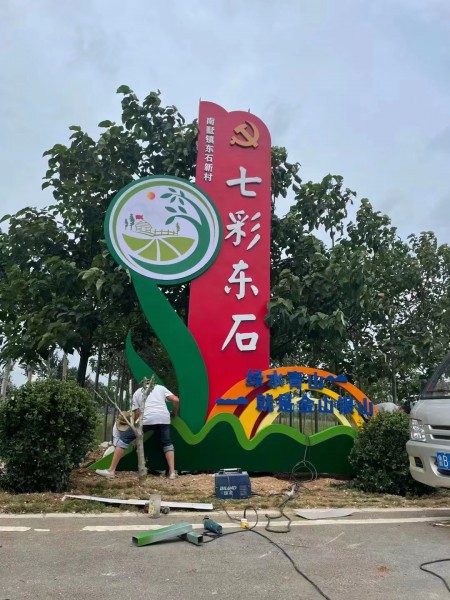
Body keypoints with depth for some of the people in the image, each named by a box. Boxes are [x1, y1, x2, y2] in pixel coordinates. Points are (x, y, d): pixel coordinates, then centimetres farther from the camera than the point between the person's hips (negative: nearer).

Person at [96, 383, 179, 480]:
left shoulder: (137, 392, 25)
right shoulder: (161, 387, 26)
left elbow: (137, 413, 17)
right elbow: (176, 400, 15)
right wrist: (174, 413, 33)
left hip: (146, 419, -2)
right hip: (164, 418, 2)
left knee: (124, 438, 8)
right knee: (167, 444, 22)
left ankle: (111, 471, 7)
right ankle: (172, 472, 11)